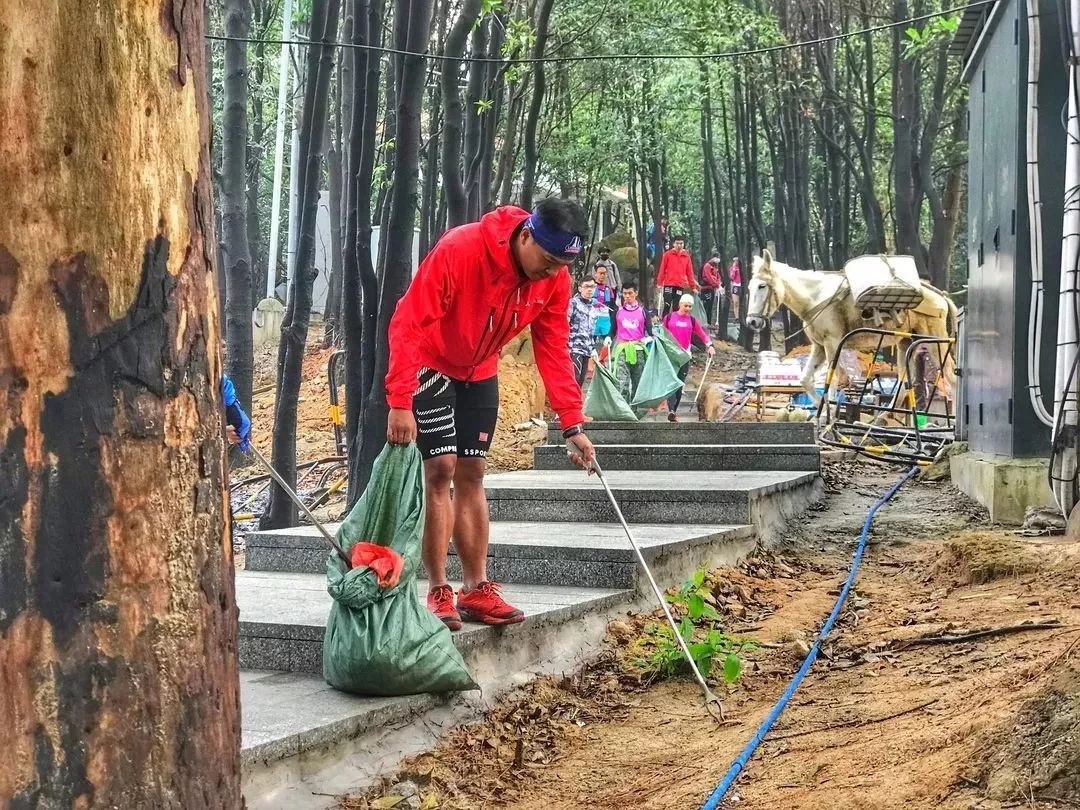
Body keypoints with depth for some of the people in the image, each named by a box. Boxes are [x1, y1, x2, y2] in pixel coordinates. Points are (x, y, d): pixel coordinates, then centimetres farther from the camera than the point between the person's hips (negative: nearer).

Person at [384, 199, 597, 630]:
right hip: (429, 366, -5)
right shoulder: (458, 251, -32)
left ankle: (476, 590, 12)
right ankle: (438, 593, -4)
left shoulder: (555, 279, -14)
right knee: (441, 469, -11)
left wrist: (572, 424, -15)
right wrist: (400, 403, -36)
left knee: (472, 474, 7)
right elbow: (408, 326, -31)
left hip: (479, 373, 6)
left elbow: (554, 351, -8)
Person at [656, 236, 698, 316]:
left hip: (681, 285, 2)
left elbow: (690, 272, 10)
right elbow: (662, 269, 2)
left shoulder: (686, 256, 9)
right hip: (669, 284, -2)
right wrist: (659, 283, -4)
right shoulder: (668, 254, 3)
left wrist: (693, 286, 8)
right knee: (667, 306, -8)